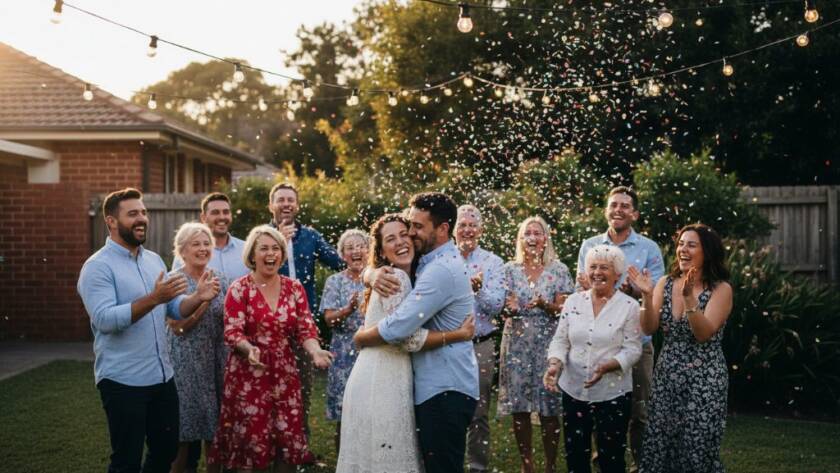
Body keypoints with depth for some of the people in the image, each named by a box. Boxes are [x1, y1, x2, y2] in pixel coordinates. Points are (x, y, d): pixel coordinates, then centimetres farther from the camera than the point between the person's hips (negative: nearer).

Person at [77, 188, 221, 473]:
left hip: (162, 376, 7)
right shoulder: (98, 267, -12)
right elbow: (104, 319, -24)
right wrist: (152, 299, -33)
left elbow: (174, 308, 12)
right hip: (122, 381, -7)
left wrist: (198, 297, -9)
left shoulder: (154, 260, 10)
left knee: (167, 450, 17)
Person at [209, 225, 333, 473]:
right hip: (248, 376, -3)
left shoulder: (294, 288, 6)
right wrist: (249, 349, -30)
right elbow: (232, 332, -10)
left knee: (289, 439, 4)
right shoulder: (239, 289, -4)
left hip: (285, 375, 3)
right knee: (250, 441, 0)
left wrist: (315, 351, -18)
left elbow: (306, 329, 2)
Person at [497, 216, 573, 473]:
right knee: (519, 408, 2)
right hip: (517, 344, 2)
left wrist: (546, 306, -19)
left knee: (548, 409, -4)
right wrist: (508, 308, -14)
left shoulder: (559, 270, 3)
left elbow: (566, 310, 0)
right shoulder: (510, 270, 8)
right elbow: (502, 309, 9)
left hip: (548, 344, -2)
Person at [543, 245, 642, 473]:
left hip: (613, 393, -3)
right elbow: (560, 340, 5)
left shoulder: (629, 306, -5)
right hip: (574, 390, 3)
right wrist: (555, 364, -15)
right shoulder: (573, 301, 5)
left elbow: (632, 349, -9)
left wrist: (606, 367, -25)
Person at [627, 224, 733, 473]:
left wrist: (689, 297, -28)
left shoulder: (721, 289, -6)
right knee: (659, 446, 3)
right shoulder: (665, 284, 5)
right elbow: (649, 329, -3)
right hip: (666, 376, 4)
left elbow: (703, 334, -18)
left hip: (704, 379, -4)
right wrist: (647, 295, -17)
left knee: (697, 449, -1)